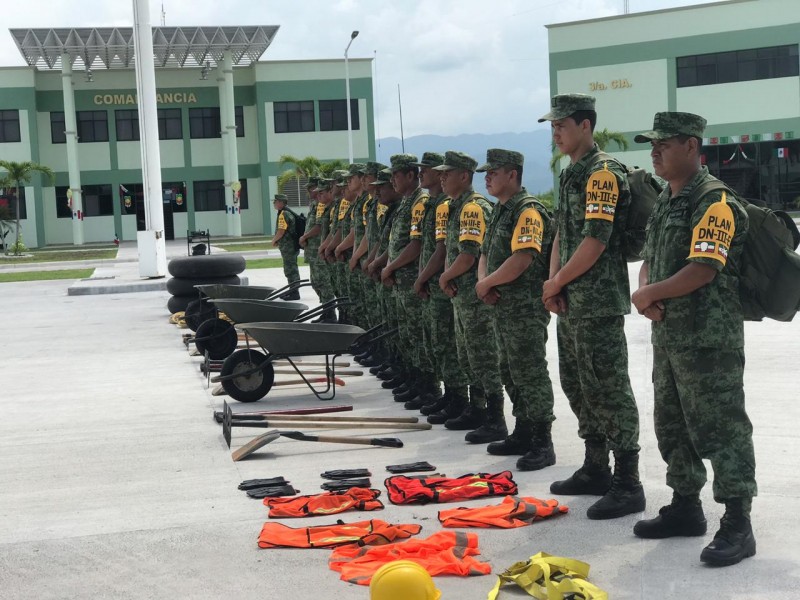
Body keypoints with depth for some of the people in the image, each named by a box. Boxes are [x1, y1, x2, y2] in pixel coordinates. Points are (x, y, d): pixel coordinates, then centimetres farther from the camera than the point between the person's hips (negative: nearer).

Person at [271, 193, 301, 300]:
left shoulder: (283, 214, -17)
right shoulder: (288, 213, 17)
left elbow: (281, 231, -22)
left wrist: (274, 240, -6)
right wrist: (277, 240, 15)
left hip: (288, 246, -11)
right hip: (292, 246, 11)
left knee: (290, 269, -6)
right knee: (292, 268, 17)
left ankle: (294, 293, -4)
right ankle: (293, 291, 25)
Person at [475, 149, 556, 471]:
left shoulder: (528, 210, -15)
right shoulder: (500, 210, 16)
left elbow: (522, 260, -26)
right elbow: (486, 253, 21)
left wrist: (486, 283, -13)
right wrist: (485, 283, 1)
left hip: (526, 308, -10)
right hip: (503, 307, 10)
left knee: (531, 375, -7)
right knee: (511, 373, 16)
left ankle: (542, 444, -1)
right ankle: (522, 435, 27)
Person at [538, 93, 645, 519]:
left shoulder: (603, 174, -14)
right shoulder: (570, 175, 16)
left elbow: (596, 242, -20)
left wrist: (555, 283, -11)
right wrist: (553, 285, 3)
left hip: (599, 305, -10)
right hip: (571, 304, 10)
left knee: (607, 389, -7)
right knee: (577, 385, 16)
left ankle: (627, 483, -1)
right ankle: (596, 470, 27)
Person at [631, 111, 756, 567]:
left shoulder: (715, 203, -15)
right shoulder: (666, 202, 15)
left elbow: (702, 271, -23)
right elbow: (650, 261, 19)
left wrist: (648, 294, -11)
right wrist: (647, 296, -3)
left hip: (710, 339, -10)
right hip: (669, 336, 10)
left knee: (720, 428, -5)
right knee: (673, 424, 16)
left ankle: (738, 524, 2)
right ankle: (686, 507, 29)